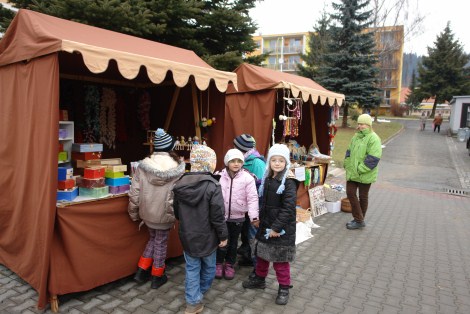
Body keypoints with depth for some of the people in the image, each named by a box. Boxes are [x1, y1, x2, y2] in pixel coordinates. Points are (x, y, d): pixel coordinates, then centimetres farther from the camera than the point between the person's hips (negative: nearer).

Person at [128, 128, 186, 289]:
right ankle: (157, 277, 30)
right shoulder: (176, 168, -17)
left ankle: (141, 271, 30)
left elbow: (134, 192, -7)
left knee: (153, 239, 26)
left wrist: (133, 213, 5)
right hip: (165, 214, -3)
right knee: (161, 243, 16)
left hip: (147, 212, 3)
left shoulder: (143, 165, -10)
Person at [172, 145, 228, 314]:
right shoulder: (212, 185, -22)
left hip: (187, 235, 3)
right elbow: (217, 216, -20)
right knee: (208, 266, 22)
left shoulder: (180, 184, -6)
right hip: (207, 236, -3)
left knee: (192, 268, 15)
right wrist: (223, 235, -6)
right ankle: (201, 290, 42)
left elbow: (177, 212, 6)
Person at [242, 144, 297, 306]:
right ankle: (259, 279, 41)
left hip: (281, 228, -7)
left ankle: (284, 288, 23)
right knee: (262, 254, 20)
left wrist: (276, 227, -23)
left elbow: (289, 208, -22)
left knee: (280, 260, 5)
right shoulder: (267, 179, 6)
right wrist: (260, 218, 11)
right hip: (265, 225, 7)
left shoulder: (289, 182, -17)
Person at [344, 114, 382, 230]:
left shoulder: (373, 138, -15)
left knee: (363, 197, 7)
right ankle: (359, 220, 18)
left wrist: (360, 169, -22)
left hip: (365, 175, -7)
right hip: (352, 172, 7)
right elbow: (349, 151, 18)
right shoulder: (356, 136, 10)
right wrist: (347, 164, 7)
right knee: (350, 193, 5)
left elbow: (373, 158, -22)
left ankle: (359, 220, 20)